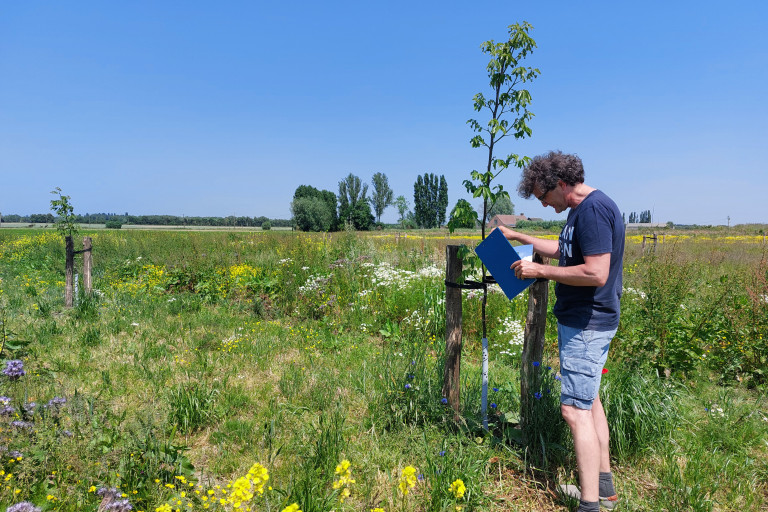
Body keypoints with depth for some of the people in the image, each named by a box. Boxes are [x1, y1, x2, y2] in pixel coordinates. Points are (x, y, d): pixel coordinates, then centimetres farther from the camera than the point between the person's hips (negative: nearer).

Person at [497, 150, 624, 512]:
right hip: (586, 321, 11)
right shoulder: (582, 209, 12)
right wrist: (517, 236, 25)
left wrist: (540, 271, -19)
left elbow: (596, 273, -28)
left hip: (586, 325, -11)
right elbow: (563, 250, 27)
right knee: (588, 400, 18)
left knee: (575, 409, -8)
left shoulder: (593, 210, -21)